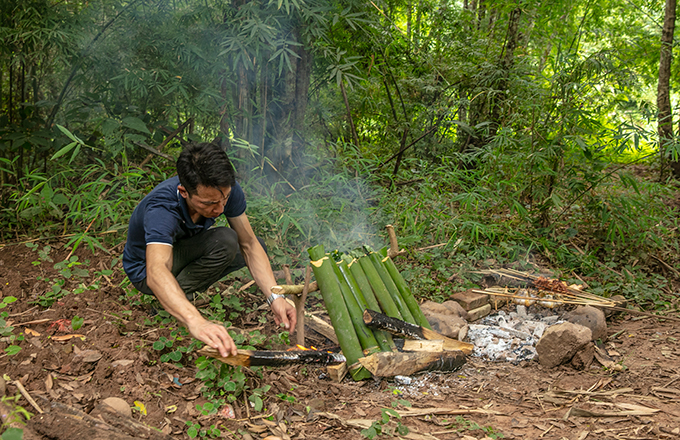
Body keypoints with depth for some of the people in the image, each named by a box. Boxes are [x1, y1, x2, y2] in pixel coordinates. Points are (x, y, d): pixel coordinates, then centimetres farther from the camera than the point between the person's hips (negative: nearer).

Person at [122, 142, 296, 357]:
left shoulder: (225, 189, -25)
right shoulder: (161, 208, -41)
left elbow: (249, 244, -17)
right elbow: (156, 273, -57)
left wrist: (274, 296, -32)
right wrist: (196, 322, -74)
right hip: (145, 267, -7)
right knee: (224, 241, -29)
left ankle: (183, 291, -1)